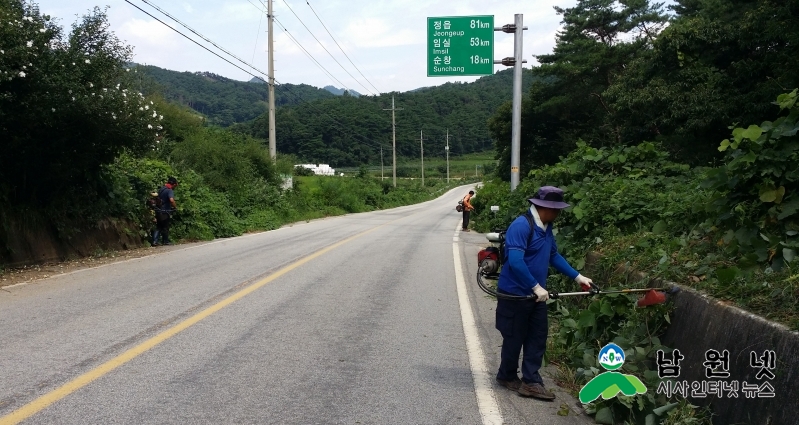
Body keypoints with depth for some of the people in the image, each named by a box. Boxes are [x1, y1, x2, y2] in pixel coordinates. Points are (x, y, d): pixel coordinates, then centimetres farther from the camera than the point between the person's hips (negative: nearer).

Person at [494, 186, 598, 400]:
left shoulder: (546, 227, 7)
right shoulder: (521, 226, -23)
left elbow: (554, 256, 17)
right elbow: (515, 261, -30)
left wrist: (578, 277, 14)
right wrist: (536, 287, -25)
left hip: (536, 294, 9)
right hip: (515, 294, -9)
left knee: (538, 337, 9)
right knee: (514, 338, 7)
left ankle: (530, 381, 17)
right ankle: (507, 376, 27)